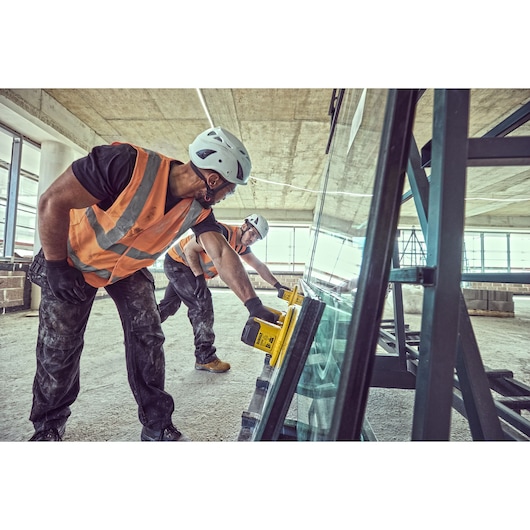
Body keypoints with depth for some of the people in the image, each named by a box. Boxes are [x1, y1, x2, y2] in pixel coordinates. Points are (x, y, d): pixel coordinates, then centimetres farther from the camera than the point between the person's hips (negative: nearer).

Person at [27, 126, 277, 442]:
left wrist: (254, 304, -22)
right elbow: (53, 202, -25)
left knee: (148, 338, -4)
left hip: (130, 269, 4)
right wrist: (56, 266, -17)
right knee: (59, 347, 2)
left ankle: (158, 426, 12)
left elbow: (223, 254, -18)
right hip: (75, 261, -3)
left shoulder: (198, 207, -17)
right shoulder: (127, 164, -34)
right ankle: (47, 428, 30)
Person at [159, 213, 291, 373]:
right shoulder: (223, 232, -29)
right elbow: (189, 249, -25)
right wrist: (199, 277, -24)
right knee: (202, 303, -15)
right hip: (176, 262, -9)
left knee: (169, 305, 19)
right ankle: (205, 358, -6)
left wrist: (277, 285, 2)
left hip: (186, 267, 9)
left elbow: (259, 266, 7)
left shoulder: (242, 246, -1)